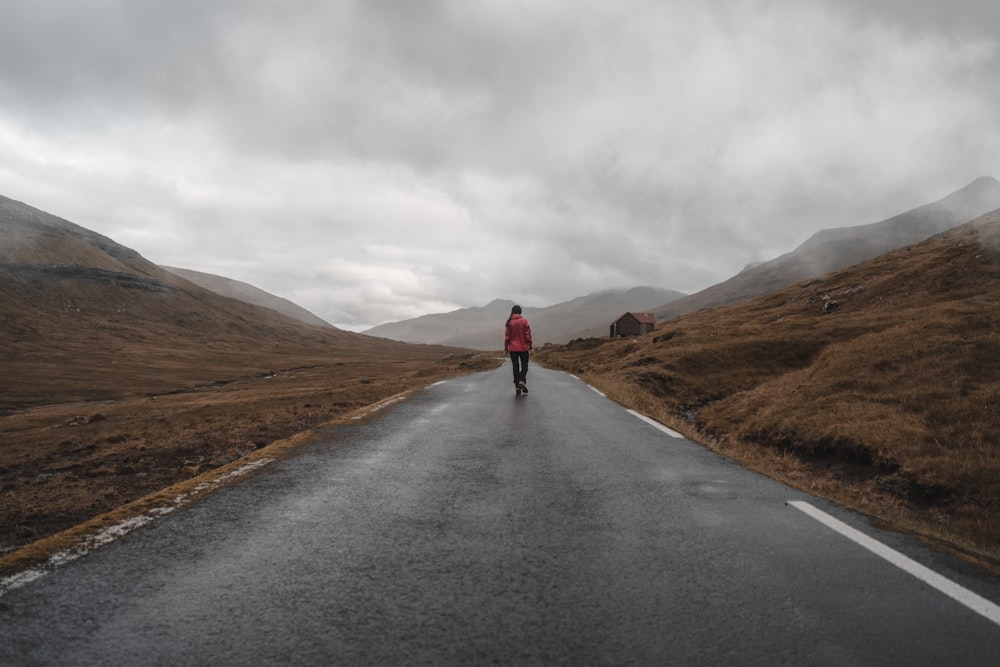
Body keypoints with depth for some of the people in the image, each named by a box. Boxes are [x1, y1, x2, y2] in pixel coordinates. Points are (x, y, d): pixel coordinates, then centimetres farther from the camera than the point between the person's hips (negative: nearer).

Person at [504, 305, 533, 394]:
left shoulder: (509, 322, -2)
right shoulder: (524, 321, -6)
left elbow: (507, 336, -1)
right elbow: (528, 335, -6)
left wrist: (506, 347, 7)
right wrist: (530, 346, 3)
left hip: (513, 348, 2)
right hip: (523, 347, -2)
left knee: (515, 367, 8)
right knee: (524, 366, 9)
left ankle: (517, 386, 6)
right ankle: (522, 380, -16)